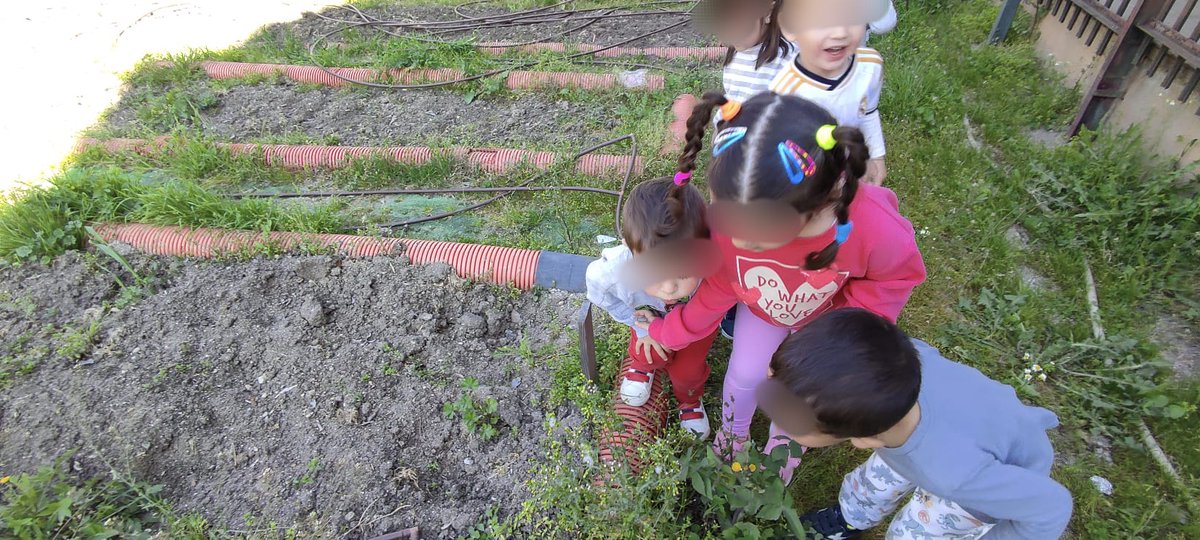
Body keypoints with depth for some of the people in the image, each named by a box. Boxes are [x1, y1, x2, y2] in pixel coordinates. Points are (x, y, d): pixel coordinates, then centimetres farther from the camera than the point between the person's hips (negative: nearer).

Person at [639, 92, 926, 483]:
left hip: (826, 317, 0)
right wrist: (666, 331, -8)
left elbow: (899, 274, -19)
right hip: (761, 307, 1)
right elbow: (718, 287, -17)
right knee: (745, 373, 18)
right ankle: (732, 432, 55)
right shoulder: (729, 217, -41)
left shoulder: (876, 227, -47)